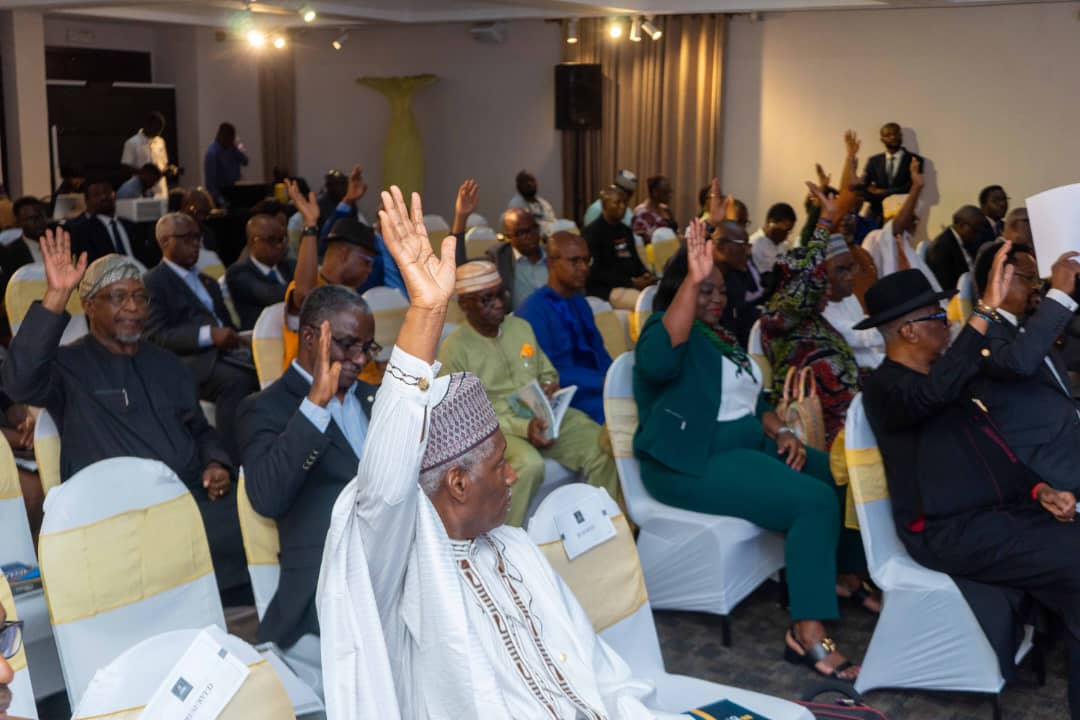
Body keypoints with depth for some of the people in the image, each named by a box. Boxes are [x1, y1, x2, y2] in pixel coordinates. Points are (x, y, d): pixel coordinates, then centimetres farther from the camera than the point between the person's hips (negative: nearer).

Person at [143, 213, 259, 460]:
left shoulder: (208, 282, 29)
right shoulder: (153, 282, 5)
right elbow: (156, 337, -9)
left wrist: (233, 337, 2)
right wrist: (208, 335, -22)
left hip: (223, 352, 7)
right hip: (187, 360, -6)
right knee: (236, 380, -35)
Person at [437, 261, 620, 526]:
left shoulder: (521, 327, 10)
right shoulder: (454, 349, -8)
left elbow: (548, 371, 22)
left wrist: (550, 385, -4)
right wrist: (521, 427, -23)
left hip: (543, 415, 6)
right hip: (493, 427, -5)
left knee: (602, 447, -18)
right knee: (529, 464, -37)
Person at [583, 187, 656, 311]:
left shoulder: (625, 230, 20)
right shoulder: (593, 232, -4)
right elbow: (596, 272, -12)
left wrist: (646, 275, 2)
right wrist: (631, 282, -17)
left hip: (633, 284, 8)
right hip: (605, 288, -8)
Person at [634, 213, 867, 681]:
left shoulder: (720, 336, 18)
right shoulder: (667, 329, -9)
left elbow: (749, 397, 23)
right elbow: (659, 358, -34)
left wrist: (781, 432, 3)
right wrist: (693, 279, -41)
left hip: (749, 445, 9)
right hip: (693, 463, -9)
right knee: (816, 501, -25)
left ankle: (848, 575, 22)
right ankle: (807, 634, -25)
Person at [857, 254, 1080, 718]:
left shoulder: (943, 379, 19)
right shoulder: (885, 386, -9)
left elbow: (992, 449, 22)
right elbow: (934, 392, -34)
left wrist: (1039, 489, 5)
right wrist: (986, 310, -33)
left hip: (998, 513, 9)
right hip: (950, 531, -9)